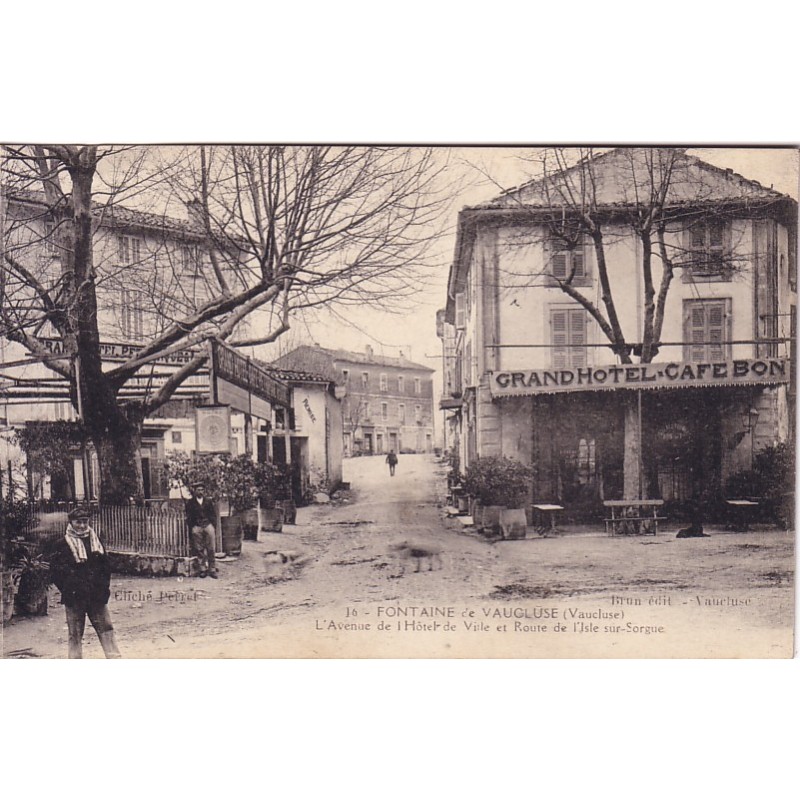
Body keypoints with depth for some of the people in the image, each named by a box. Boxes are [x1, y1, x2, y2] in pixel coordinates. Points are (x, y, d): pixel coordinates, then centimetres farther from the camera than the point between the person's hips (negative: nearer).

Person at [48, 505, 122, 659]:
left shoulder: (96, 541, 11)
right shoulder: (62, 545, -2)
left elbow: (106, 566, 15)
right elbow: (55, 572, -4)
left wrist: (104, 587, 4)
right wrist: (68, 590, -9)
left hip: (97, 596, 3)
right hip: (74, 598, -3)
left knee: (106, 630, 4)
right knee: (75, 635, 5)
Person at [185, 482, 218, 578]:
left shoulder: (209, 501, 10)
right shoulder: (190, 502, 5)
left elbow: (214, 514, 12)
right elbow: (188, 517, 5)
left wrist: (213, 525, 3)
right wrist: (191, 528, -2)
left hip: (208, 525, 1)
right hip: (196, 527, -1)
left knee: (211, 549, -2)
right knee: (199, 549, 0)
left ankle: (212, 569, 2)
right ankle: (203, 569, 7)